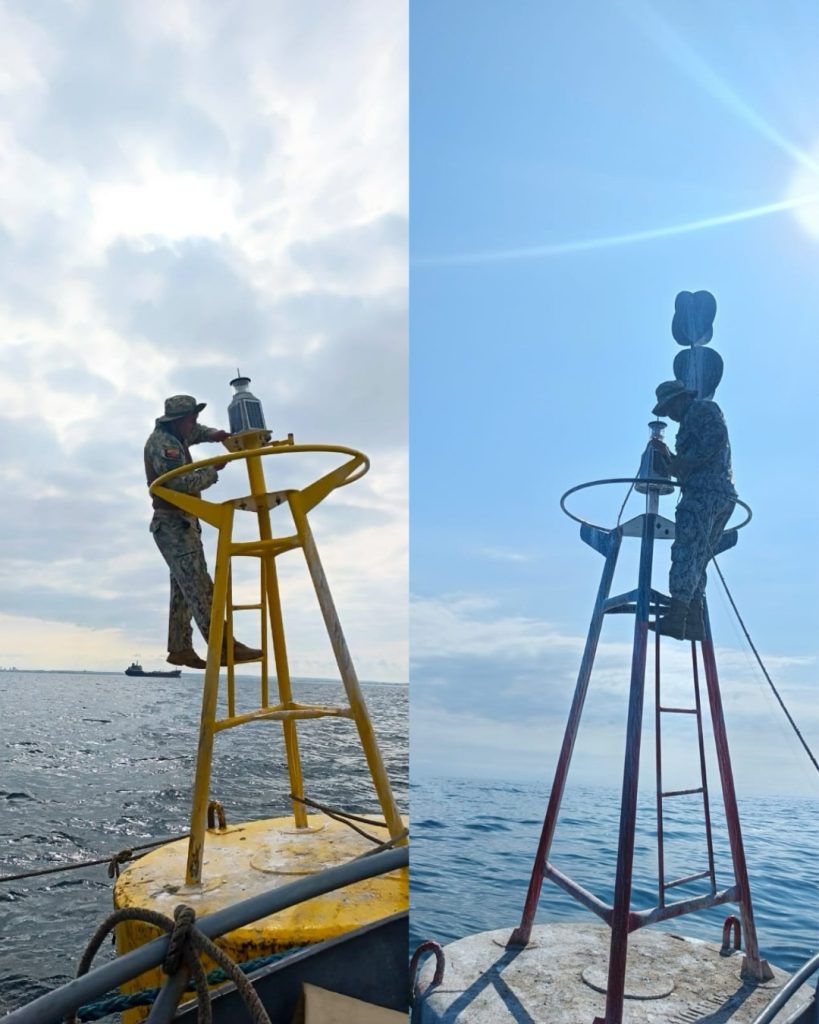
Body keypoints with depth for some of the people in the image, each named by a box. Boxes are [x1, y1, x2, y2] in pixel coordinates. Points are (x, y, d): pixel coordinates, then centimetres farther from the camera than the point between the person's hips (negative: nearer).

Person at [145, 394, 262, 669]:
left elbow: (194, 432, 37)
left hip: (180, 522, 11)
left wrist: (213, 434, 16)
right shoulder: (163, 443, -15)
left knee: (184, 588, 9)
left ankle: (180, 648, 10)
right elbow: (182, 483, -26)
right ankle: (224, 645, -25)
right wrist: (213, 468, -13)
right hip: (174, 522, -11)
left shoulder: (173, 437, 16)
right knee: (199, 586, -18)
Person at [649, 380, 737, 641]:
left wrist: (686, 462, -15)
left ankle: (676, 616, -22)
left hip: (704, 493, -10)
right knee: (697, 559, 6)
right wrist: (666, 454, 18)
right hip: (723, 497, 10)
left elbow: (716, 437, -16)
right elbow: (684, 471, 30)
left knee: (686, 552, -15)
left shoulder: (702, 407, 4)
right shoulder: (692, 420, 32)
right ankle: (694, 622, 2)